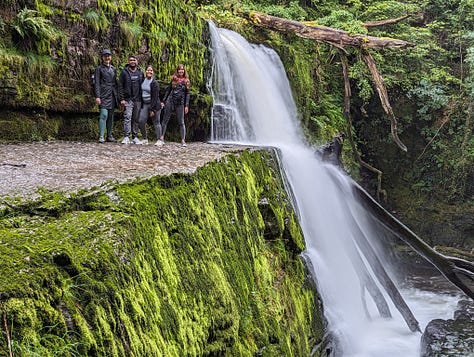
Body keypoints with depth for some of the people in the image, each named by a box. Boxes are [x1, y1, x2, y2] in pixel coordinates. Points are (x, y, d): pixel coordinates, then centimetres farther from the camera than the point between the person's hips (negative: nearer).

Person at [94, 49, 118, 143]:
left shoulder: (113, 69, 18)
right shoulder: (99, 68, 2)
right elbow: (96, 83, -4)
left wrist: (117, 95, 16)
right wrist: (97, 96, -14)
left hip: (112, 95, 6)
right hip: (104, 95, -6)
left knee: (111, 116, 7)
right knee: (104, 114, -16)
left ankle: (109, 135, 13)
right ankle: (101, 136, -16)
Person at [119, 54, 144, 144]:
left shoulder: (140, 73, 12)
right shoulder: (124, 72, 2)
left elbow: (143, 86, 15)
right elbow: (120, 86, 0)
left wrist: (142, 98, 8)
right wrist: (122, 99, -8)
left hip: (138, 100, 3)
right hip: (128, 99, -3)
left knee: (136, 119, 6)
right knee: (127, 117, -11)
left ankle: (135, 137, 12)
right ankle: (126, 137, -12)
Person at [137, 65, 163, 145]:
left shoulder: (155, 83, -11)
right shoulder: (143, 81, 8)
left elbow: (155, 97, -14)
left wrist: (152, 109, -17)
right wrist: (141, 105, 9)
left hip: (154, 104, -5)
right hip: (145, 104, 6)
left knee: (156, 122, 1)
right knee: (141, 121, -5)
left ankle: (159, 140, 10)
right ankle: (144, 139, 8)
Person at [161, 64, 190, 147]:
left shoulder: (186, 81, 5)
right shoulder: (174, 79, 6)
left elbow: (187, 94, 6)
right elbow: (168, 90, 9)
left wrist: (186, 105, -1)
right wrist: (163, 101, 4)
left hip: (180, 103, -1)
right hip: (170, 101, 1)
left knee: (181, 122, 0)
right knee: (165, 120, 3)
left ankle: (183, 140, 2)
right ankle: (162, 137, 10)